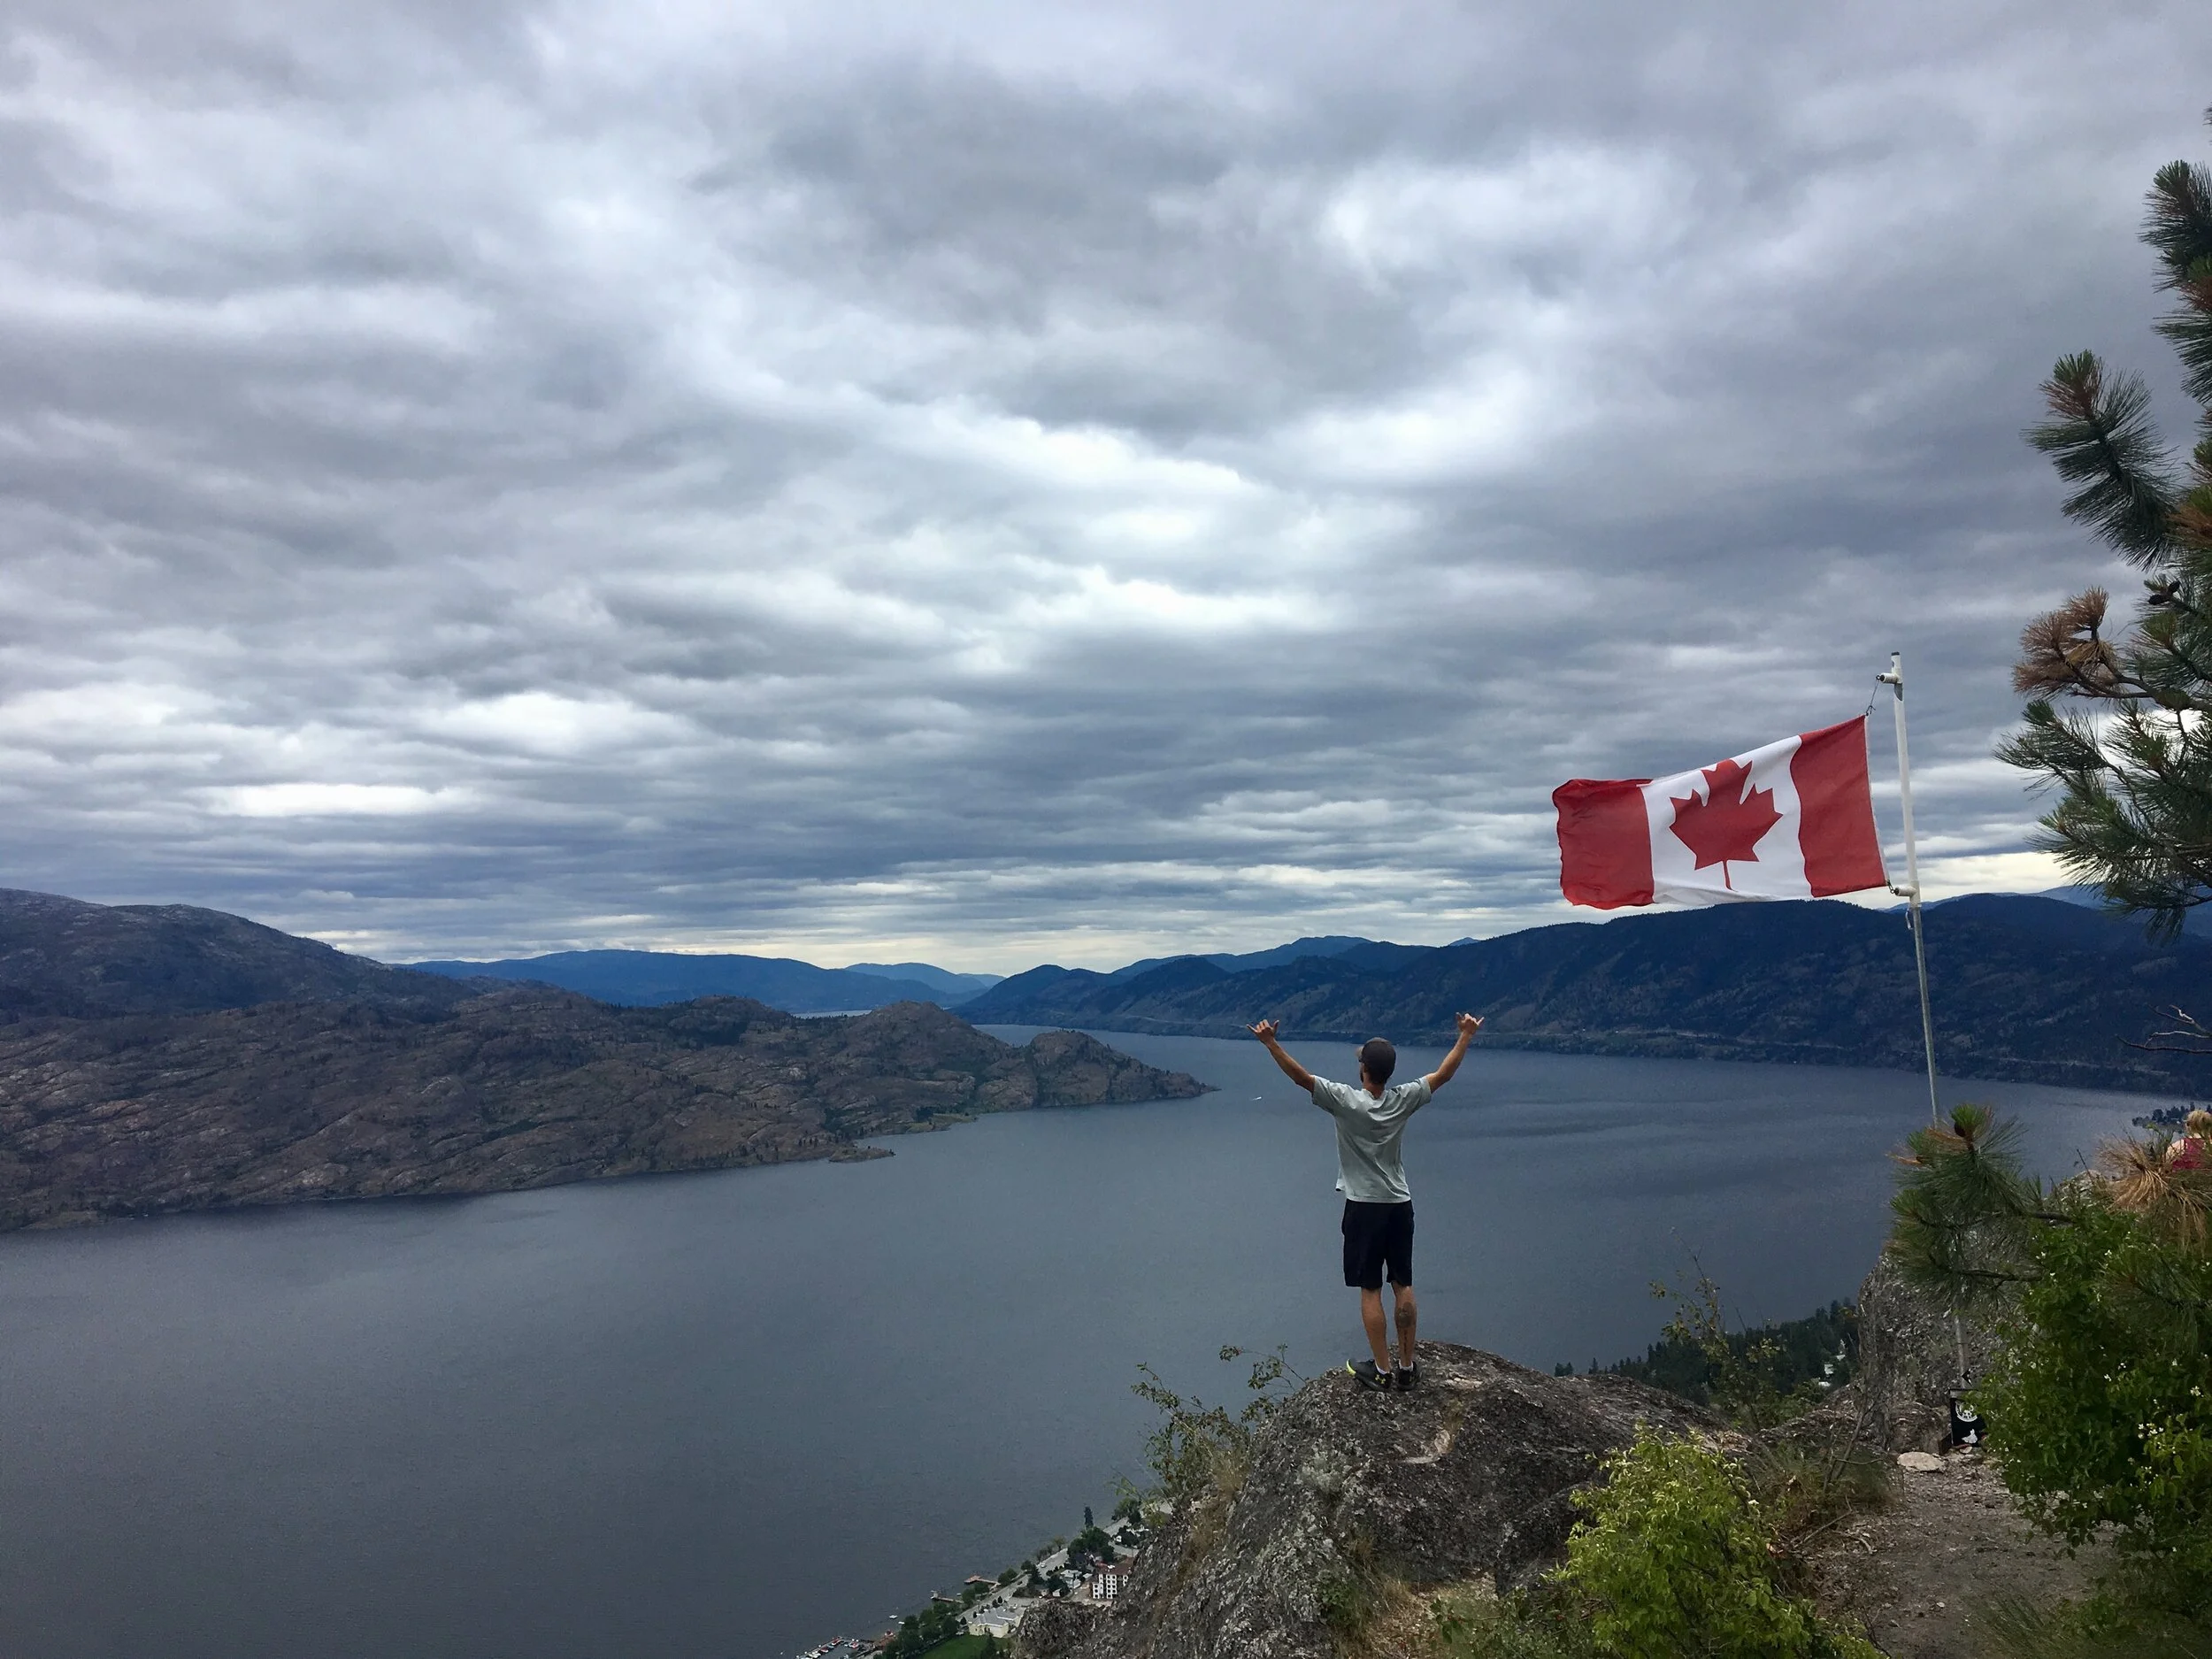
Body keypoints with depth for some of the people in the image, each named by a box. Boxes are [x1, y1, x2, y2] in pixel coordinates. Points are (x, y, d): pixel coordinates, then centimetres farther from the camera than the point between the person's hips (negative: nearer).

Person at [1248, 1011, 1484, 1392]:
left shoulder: (1345, 1101, -16)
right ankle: (1407, 1366, 20)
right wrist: (1465, 1037, 16)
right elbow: (1443, 1075, 6)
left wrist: (1271, 1043, -25)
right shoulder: (1403, 1100, -5)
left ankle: (1382, 1370, 8)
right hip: (1400, 1205, 4)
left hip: (1364, 1208, -4)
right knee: (1403, 1285, 12)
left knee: (1370, 1290, 4)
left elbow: (1301, 1076, -22)